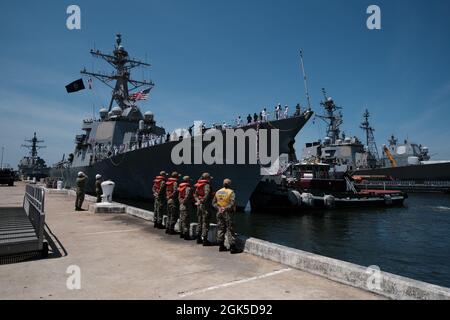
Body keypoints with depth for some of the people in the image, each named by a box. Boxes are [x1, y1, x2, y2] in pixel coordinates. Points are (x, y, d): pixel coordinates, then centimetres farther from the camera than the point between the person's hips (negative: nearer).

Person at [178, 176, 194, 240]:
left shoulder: (181, 187, 11)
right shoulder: (188, 188, -16)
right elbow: (187, 197, -23)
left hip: (181, 205, 9)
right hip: (187, 206, -9)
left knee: (181, 220, 15)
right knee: (186, 221, -6)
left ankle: (181, 233, 24)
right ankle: (186, 234, -3)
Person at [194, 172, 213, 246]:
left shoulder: (199, 185, 11)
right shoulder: (207, 185, -14)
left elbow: (195, 194, 12)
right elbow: (207, 195, -25)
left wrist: (198, 200, 2)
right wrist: (202, 201, -13)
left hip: (199, 205, 8)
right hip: (205, 205, -8)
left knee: (200, 222, 17)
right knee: (205, 223, -2)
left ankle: (198, 238, 24)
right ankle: (204, 239, 0)